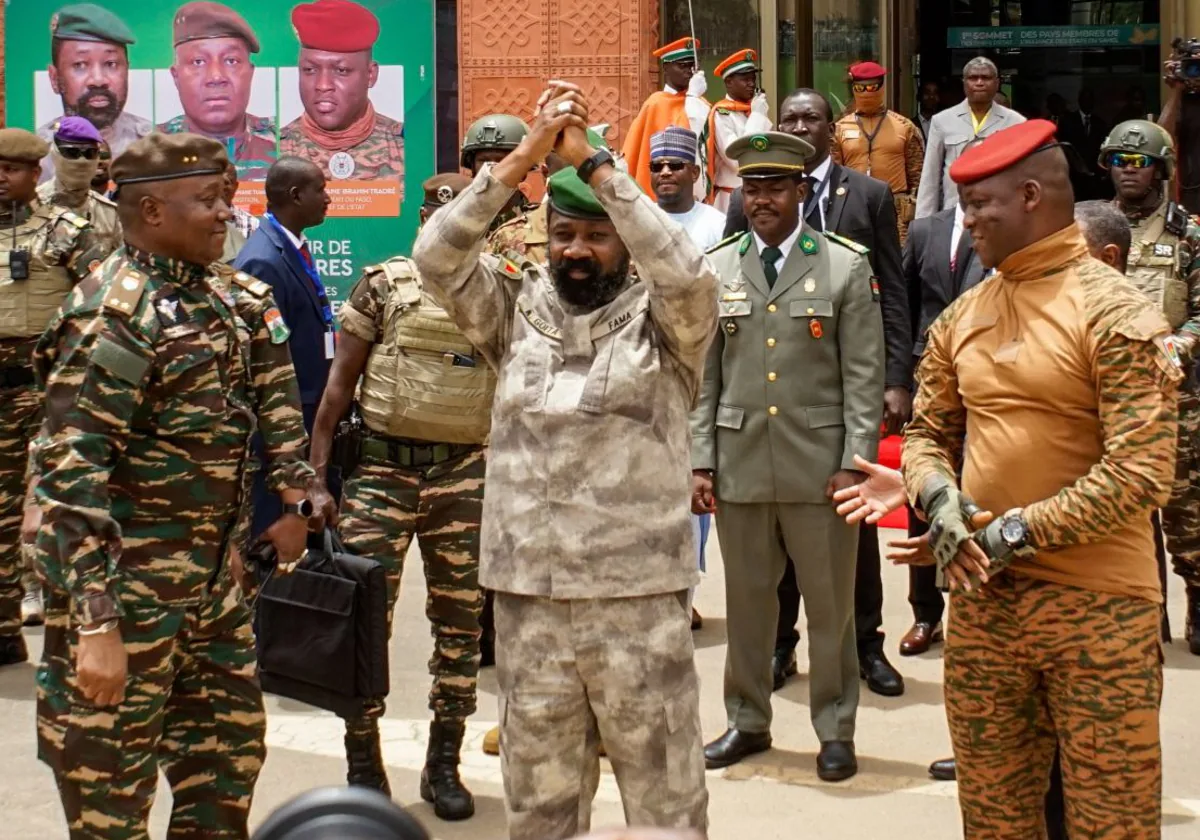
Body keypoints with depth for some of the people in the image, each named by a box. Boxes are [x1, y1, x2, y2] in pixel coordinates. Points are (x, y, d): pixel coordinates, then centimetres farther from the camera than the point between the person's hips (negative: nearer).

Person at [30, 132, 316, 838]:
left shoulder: (210, 297, 9)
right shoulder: (117, 315, -18)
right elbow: (70, 473, -23)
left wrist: (293, 496, 18)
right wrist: (96, 621, -27)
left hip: (210, 581, 9)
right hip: (127, 590, -9)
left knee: (230, 748, 18)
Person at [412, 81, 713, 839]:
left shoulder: (662, 323, -1)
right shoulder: (516, 313, 8)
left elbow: (687, 271, -21)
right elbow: (436, 258, -5)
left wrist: (592, 162, -18)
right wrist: (524, 158, -13)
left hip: (639, 599, -3)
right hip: (527, 598, 3)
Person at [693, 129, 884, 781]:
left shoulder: (847, 267, 1)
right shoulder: (715, 269, 8)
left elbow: (864, 377, -2)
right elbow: (703, 377, 8)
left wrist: (854, 464, -8)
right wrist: (699, 463, 3)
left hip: (820, 467, -2)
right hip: (739, 465, 2)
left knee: (830, 606, 6)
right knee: (746, 603, 11)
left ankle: (835, 730, 19)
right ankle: (747, 722, 26)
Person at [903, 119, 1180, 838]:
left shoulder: (1115, 313, -11)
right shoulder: (962, 317, 8)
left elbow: (1140, 473, -17)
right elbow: (928, 430, 15)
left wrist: (1019, 532, -16)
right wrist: (940, 497, -8)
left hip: (1098, 605, -6)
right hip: (983, 598, 6)